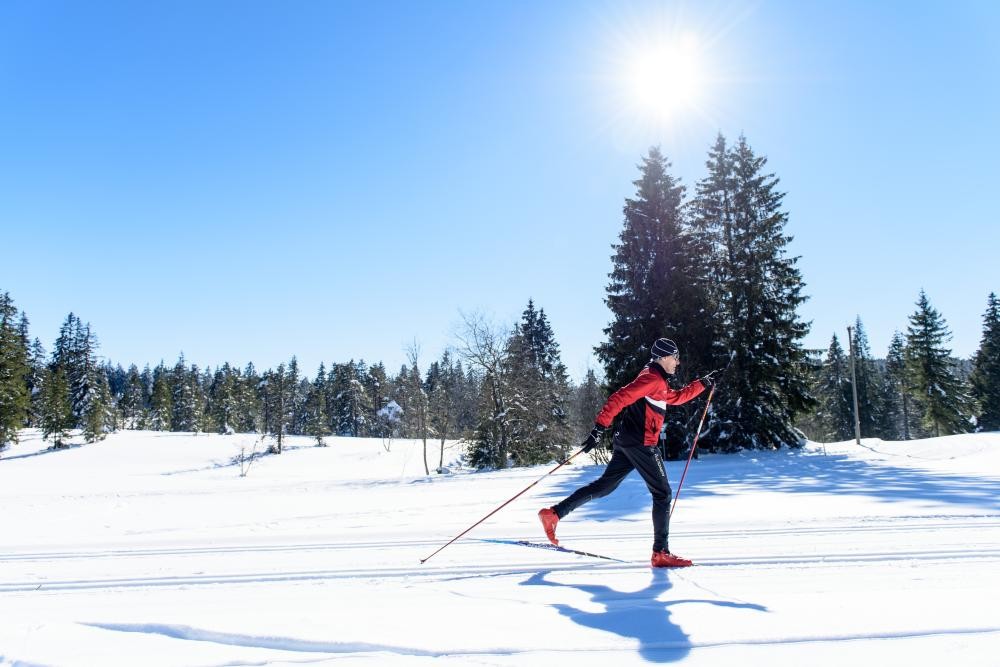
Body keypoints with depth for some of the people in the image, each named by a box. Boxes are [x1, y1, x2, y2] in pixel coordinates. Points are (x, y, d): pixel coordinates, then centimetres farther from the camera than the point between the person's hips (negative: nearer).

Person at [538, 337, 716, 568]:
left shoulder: (658, 382, 21)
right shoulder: (652, 377, -11)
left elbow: (677, 397, 38)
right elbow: (620, 398, -21)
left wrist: (703, 384, 36)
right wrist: (600, 427, -28)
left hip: (626, 442, 10)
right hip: (641, 444, -10)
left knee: (604, 485, 12)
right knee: (662, 494, -2)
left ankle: (553, 513, 9)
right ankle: (661, 553, 0)